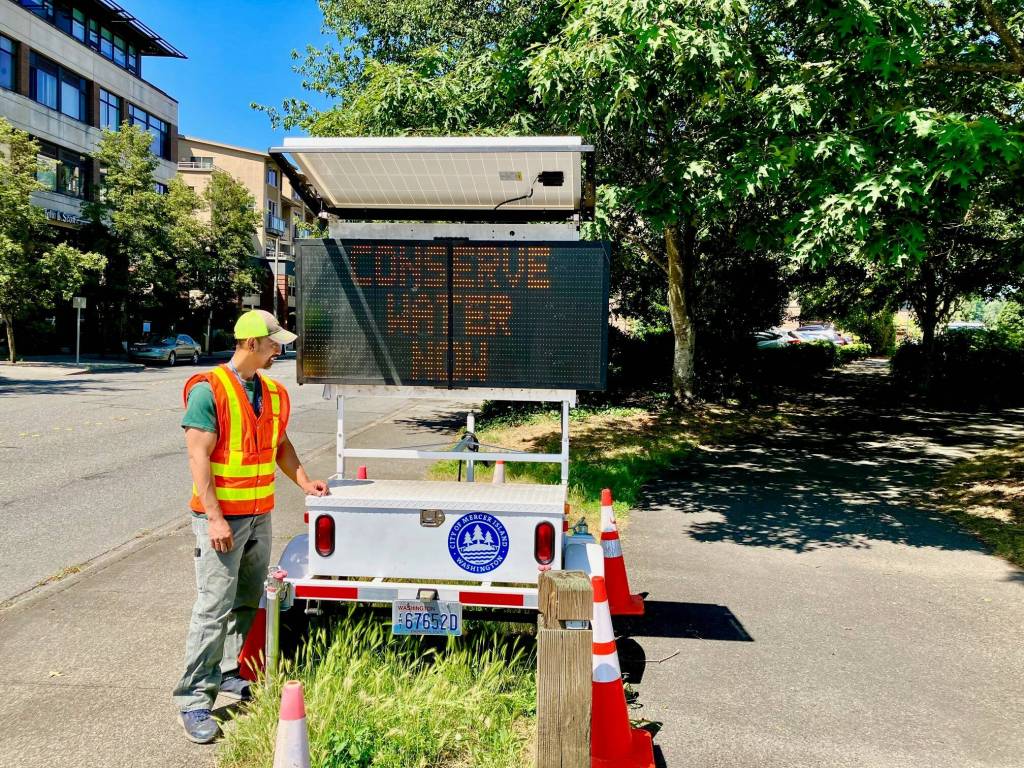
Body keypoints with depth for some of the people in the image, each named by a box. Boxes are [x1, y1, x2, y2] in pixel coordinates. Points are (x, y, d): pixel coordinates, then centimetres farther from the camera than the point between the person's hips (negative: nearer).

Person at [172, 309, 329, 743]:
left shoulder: (274, 393, 10)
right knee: (214, 606, -5)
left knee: (248, 602, 12)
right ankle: (194, 699, 5)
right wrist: (215, 518, -19)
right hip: (221, 517, -7)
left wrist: (304, 482, 8)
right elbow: (199, 457, -15)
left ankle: (227, 673, 27)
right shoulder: (209, 390, -11)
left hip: (260, 515, 7)